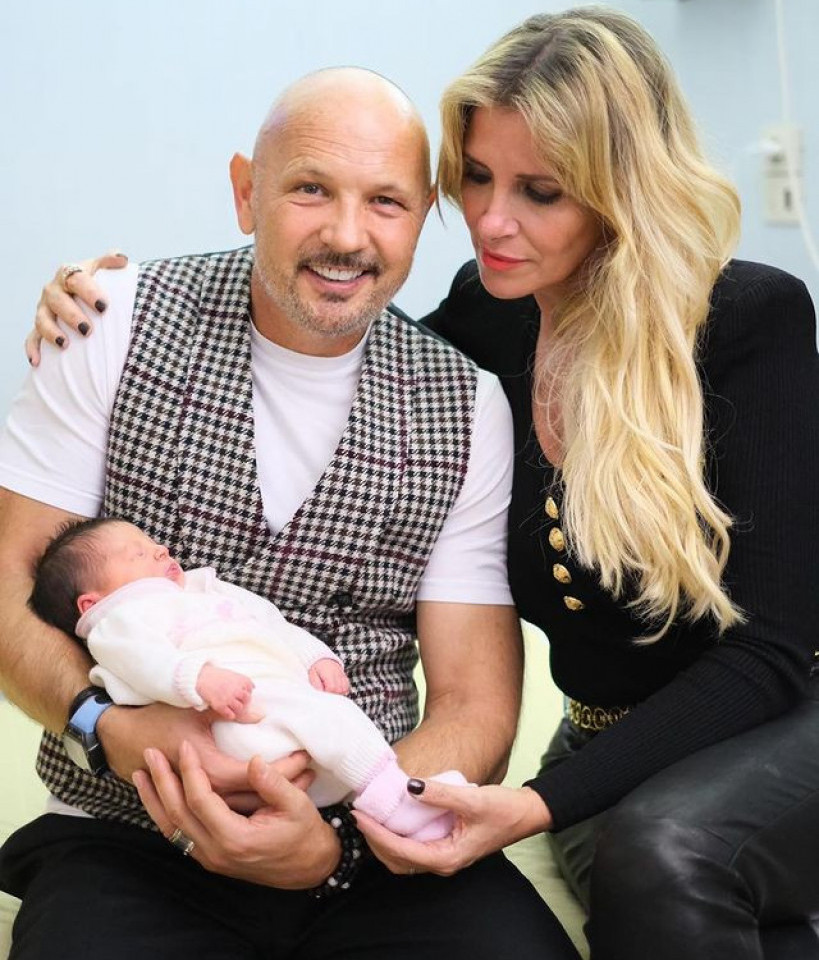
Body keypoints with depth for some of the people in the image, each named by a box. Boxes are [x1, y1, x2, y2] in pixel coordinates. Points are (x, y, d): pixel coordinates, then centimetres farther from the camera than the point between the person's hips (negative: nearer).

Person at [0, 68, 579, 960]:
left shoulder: (468, 408, 1)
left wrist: (335, 842, -20)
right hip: (129, 837, -1)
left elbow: (475, 703, -1)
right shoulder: (123, 322, -1)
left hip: (371, 843, 2)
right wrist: (110, 727, -19)